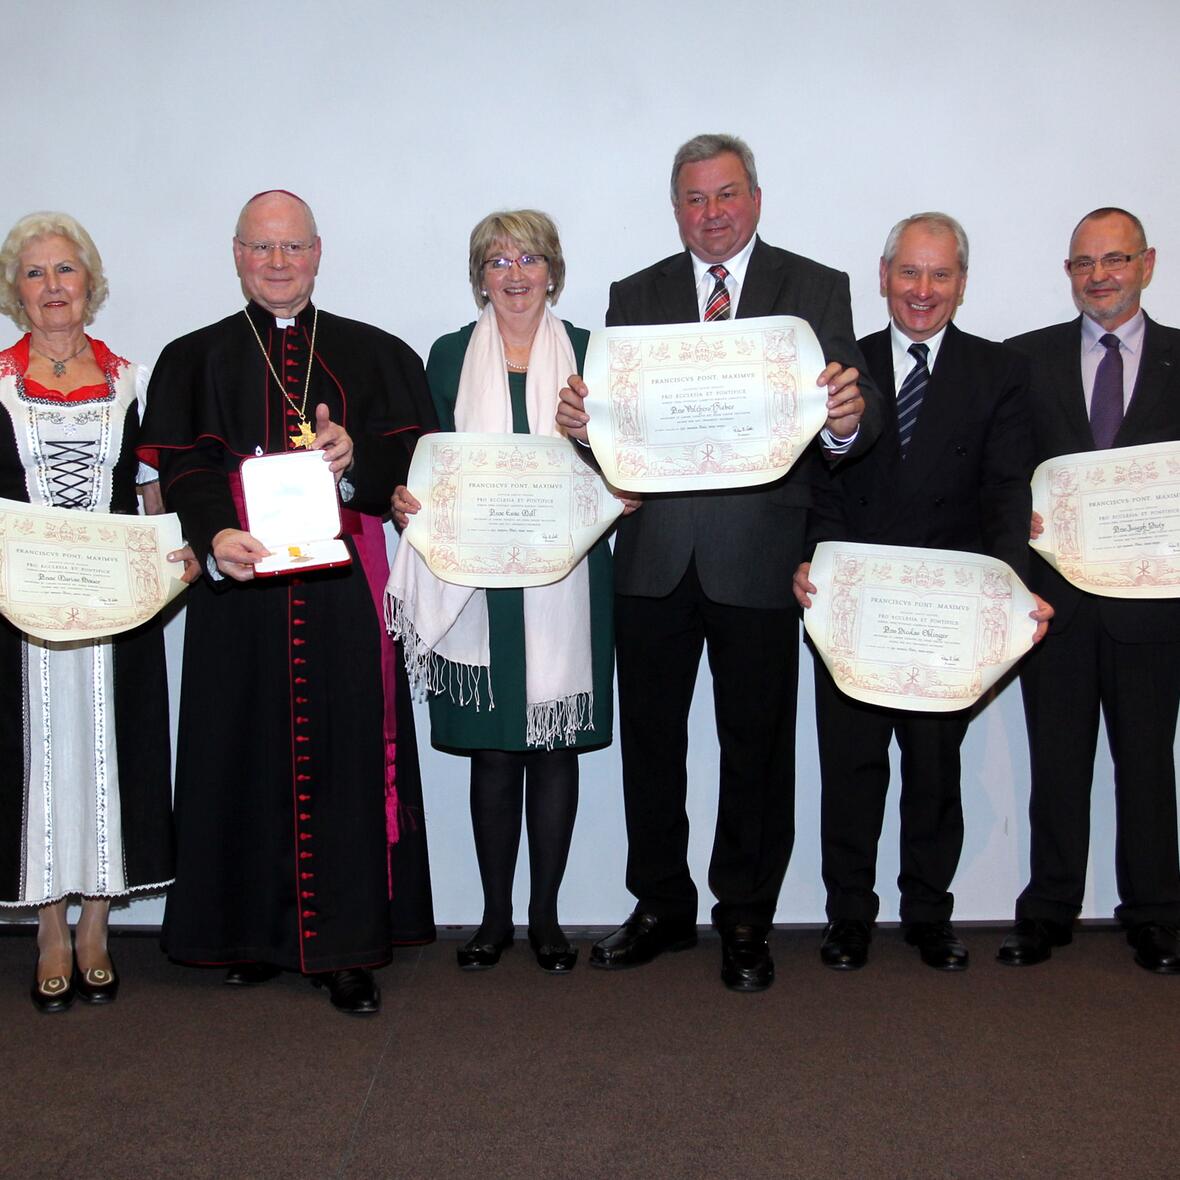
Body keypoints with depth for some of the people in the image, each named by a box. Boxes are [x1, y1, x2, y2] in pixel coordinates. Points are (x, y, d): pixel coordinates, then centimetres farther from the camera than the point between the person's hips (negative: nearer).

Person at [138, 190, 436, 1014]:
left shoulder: (376, 355, 14)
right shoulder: (195, 360, 12)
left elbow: (416, 455, 3)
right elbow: (182, 468, -2)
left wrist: (355, 455, -19)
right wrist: (215, 535, -22)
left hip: (346, 591, 0)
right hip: (240, 588, 0)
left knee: (346, 754, -2)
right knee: (250, 756, 3)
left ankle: (347, 945, 5)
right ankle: (255, 934, 15)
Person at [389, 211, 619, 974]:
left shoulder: (589, 353, 9)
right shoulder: (450, 356, 10)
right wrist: (406, 497, -10)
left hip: (565, 581, 0)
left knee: (556, 747, 3)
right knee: (492, 750, 3)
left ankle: (546, 916, 15)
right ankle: (496, 915, 16)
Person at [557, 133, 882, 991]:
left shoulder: (817, 291, 3)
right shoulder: (635, 297, 10)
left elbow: (853, 414, -7)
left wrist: (849, 422, -31)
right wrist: (582, 421, -21)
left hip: (759, 556, -2)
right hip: (655, 555, 2)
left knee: (757, 744, 8)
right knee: (650, 737, 11)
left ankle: (746, 920, 25)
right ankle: (662, 907, 29)